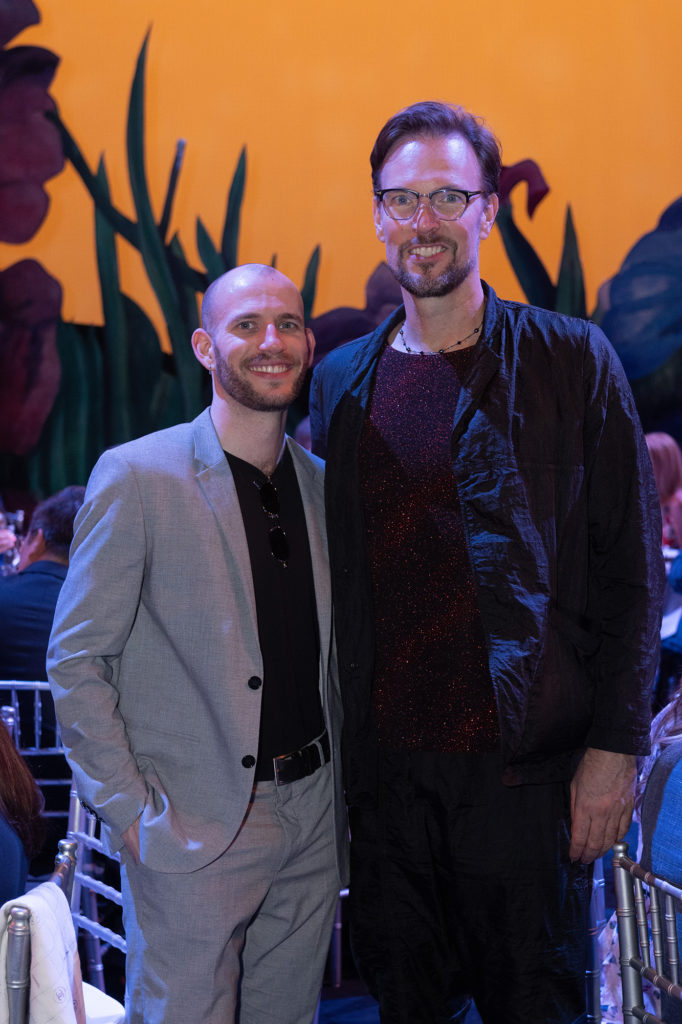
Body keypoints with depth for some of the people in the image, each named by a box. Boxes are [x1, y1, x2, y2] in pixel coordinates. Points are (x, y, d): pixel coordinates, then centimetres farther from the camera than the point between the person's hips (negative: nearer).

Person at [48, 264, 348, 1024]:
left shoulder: (320, 482, 9)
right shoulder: (136, 478, -9)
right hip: (197, 829, -5)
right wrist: (130, 811, -12)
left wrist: (339, 788, 10)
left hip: (313, 818, 6)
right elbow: (75, 662, -8)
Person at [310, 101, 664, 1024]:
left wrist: (616, 747, -9)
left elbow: (632, 567, -3)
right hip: (385, 767, 4)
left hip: (525, 766, -3)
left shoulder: (571, 361, -2)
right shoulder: (340, 383, 9)